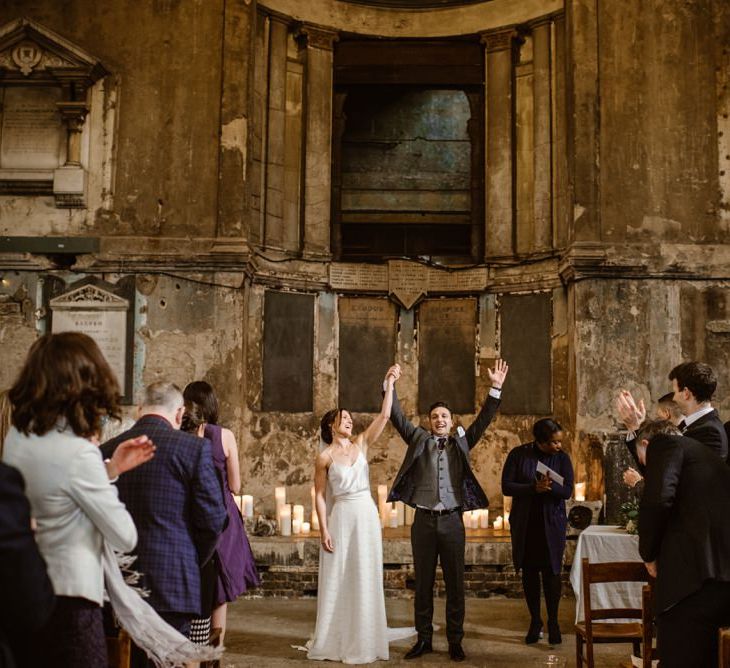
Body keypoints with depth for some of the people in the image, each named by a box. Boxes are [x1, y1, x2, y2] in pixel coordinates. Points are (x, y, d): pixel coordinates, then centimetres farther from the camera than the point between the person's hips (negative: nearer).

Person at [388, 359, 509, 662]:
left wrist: (496, 389, -7)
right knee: (423, 583, 7)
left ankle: (455, 641, 13)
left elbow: (483, 420, 2)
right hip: (424, 520, 0)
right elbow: (396, 416, 0)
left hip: (452, 520, 0)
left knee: (455, 584, 4)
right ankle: (424, 638, 17)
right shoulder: (418, 439, 7)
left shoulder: (461, 442, 9)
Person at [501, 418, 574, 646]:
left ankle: (553, 621, 9)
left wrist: (550, 487, -28)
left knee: (551, 572, -3)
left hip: (552, 524, 0)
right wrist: (534, 488, -22)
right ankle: (535, 621, 19)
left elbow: (568, 491, -8)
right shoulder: (518, 454, -4)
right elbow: (506, 486, -9)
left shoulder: (562, 458, -2)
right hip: (524, 524, 1)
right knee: (529, 572, 7)